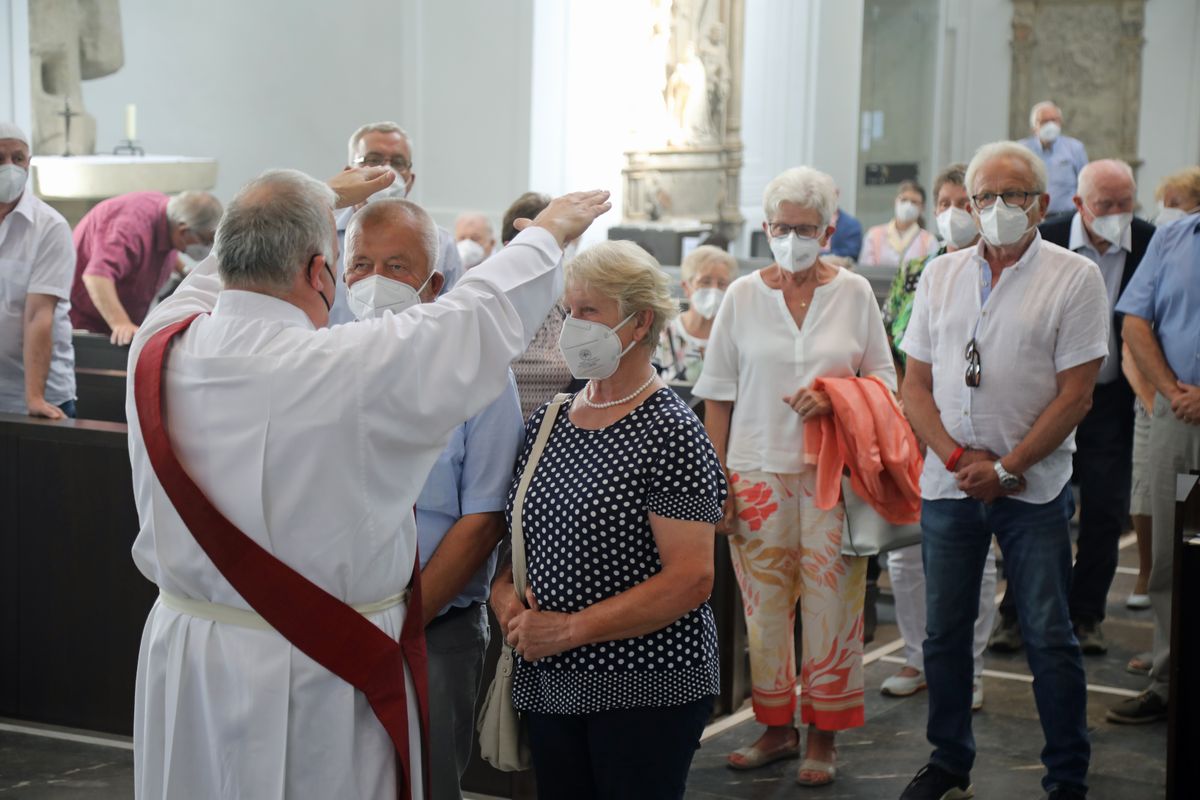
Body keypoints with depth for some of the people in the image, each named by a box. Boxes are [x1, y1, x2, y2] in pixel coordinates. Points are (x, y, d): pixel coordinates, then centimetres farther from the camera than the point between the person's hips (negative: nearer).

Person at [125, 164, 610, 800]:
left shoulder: (157, 347, -6)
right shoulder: (354, 367, -22)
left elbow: (225, 268, 16)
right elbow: (488, 314, -7)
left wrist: (322, 200, 33)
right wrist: (550, 231, 13)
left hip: (184, 651, 6)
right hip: (315, 676, -5)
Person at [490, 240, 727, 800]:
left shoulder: (669, 433, -13)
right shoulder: (548, 420, 8)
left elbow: (691, 580, -19)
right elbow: (521, 532, 19)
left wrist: (570, 628, -18)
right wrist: (504, 591, -3)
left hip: (646, 690, -6)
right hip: (549, 685, 6)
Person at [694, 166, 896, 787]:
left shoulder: (854, 293, 4)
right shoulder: (742, 296, 4)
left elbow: (884, 379, 7)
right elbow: (718, 396, 5)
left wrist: (834, 395, -13)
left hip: (832, 469, -1)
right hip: (759, 472, 1)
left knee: (831, 602, 1)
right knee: (764, 602, 5)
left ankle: (822, 736, 13)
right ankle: (776, 728, 20)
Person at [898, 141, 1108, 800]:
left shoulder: (1075, 277, -4)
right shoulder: (940, 275, 9)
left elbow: (1074, 396, -8)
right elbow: (916, 384, 8)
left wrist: (1006, 468, -11)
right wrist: (956, 456, -6)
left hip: (1033, 487, -4)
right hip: (949, 482, 4)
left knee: (1049, 637, 1)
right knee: (943, 631, 11)